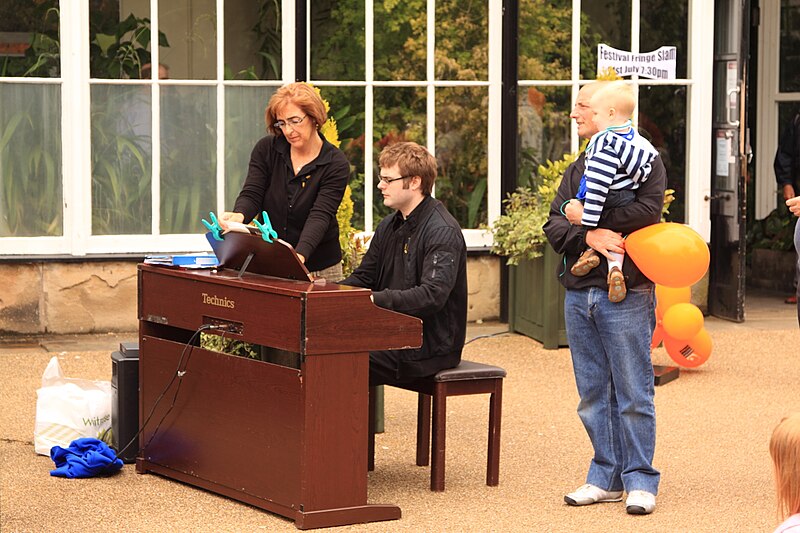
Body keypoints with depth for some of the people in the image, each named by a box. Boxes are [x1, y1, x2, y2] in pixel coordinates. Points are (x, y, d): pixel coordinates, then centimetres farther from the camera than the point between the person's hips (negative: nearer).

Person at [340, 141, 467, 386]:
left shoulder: (443, 232, -14)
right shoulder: (388, 226, 15)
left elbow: (433, 296, -26)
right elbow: (363, 278, 17)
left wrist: (375, 299, -33)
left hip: (431, 346, -9)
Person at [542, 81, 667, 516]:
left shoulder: (644, 161, -2)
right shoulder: (576, 170, 16)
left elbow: (647, 210, -19)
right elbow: (554, 227, 6)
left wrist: (587, 217, -12)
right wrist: (589, 235, -15)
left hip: (625, 295, -6)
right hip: (579, 295, 6)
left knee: (632, 393, -2)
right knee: (593, 394, 9)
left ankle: (640, 480, 6)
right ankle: (606, 477, 17)